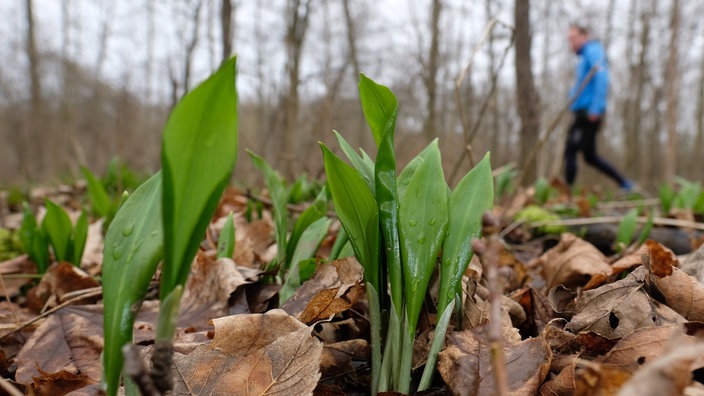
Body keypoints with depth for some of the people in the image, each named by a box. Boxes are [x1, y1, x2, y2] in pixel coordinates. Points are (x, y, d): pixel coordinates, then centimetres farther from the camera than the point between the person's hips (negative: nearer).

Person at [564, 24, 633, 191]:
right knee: (590, 156, 13)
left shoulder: (593, 50, -5)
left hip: (588, 113, -10)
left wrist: (596, 108, -25)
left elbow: (601, 78, -19)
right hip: (584, 113, 10)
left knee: (570, 151, -11)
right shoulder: (585, 55, 24)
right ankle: (624, 183, 17)